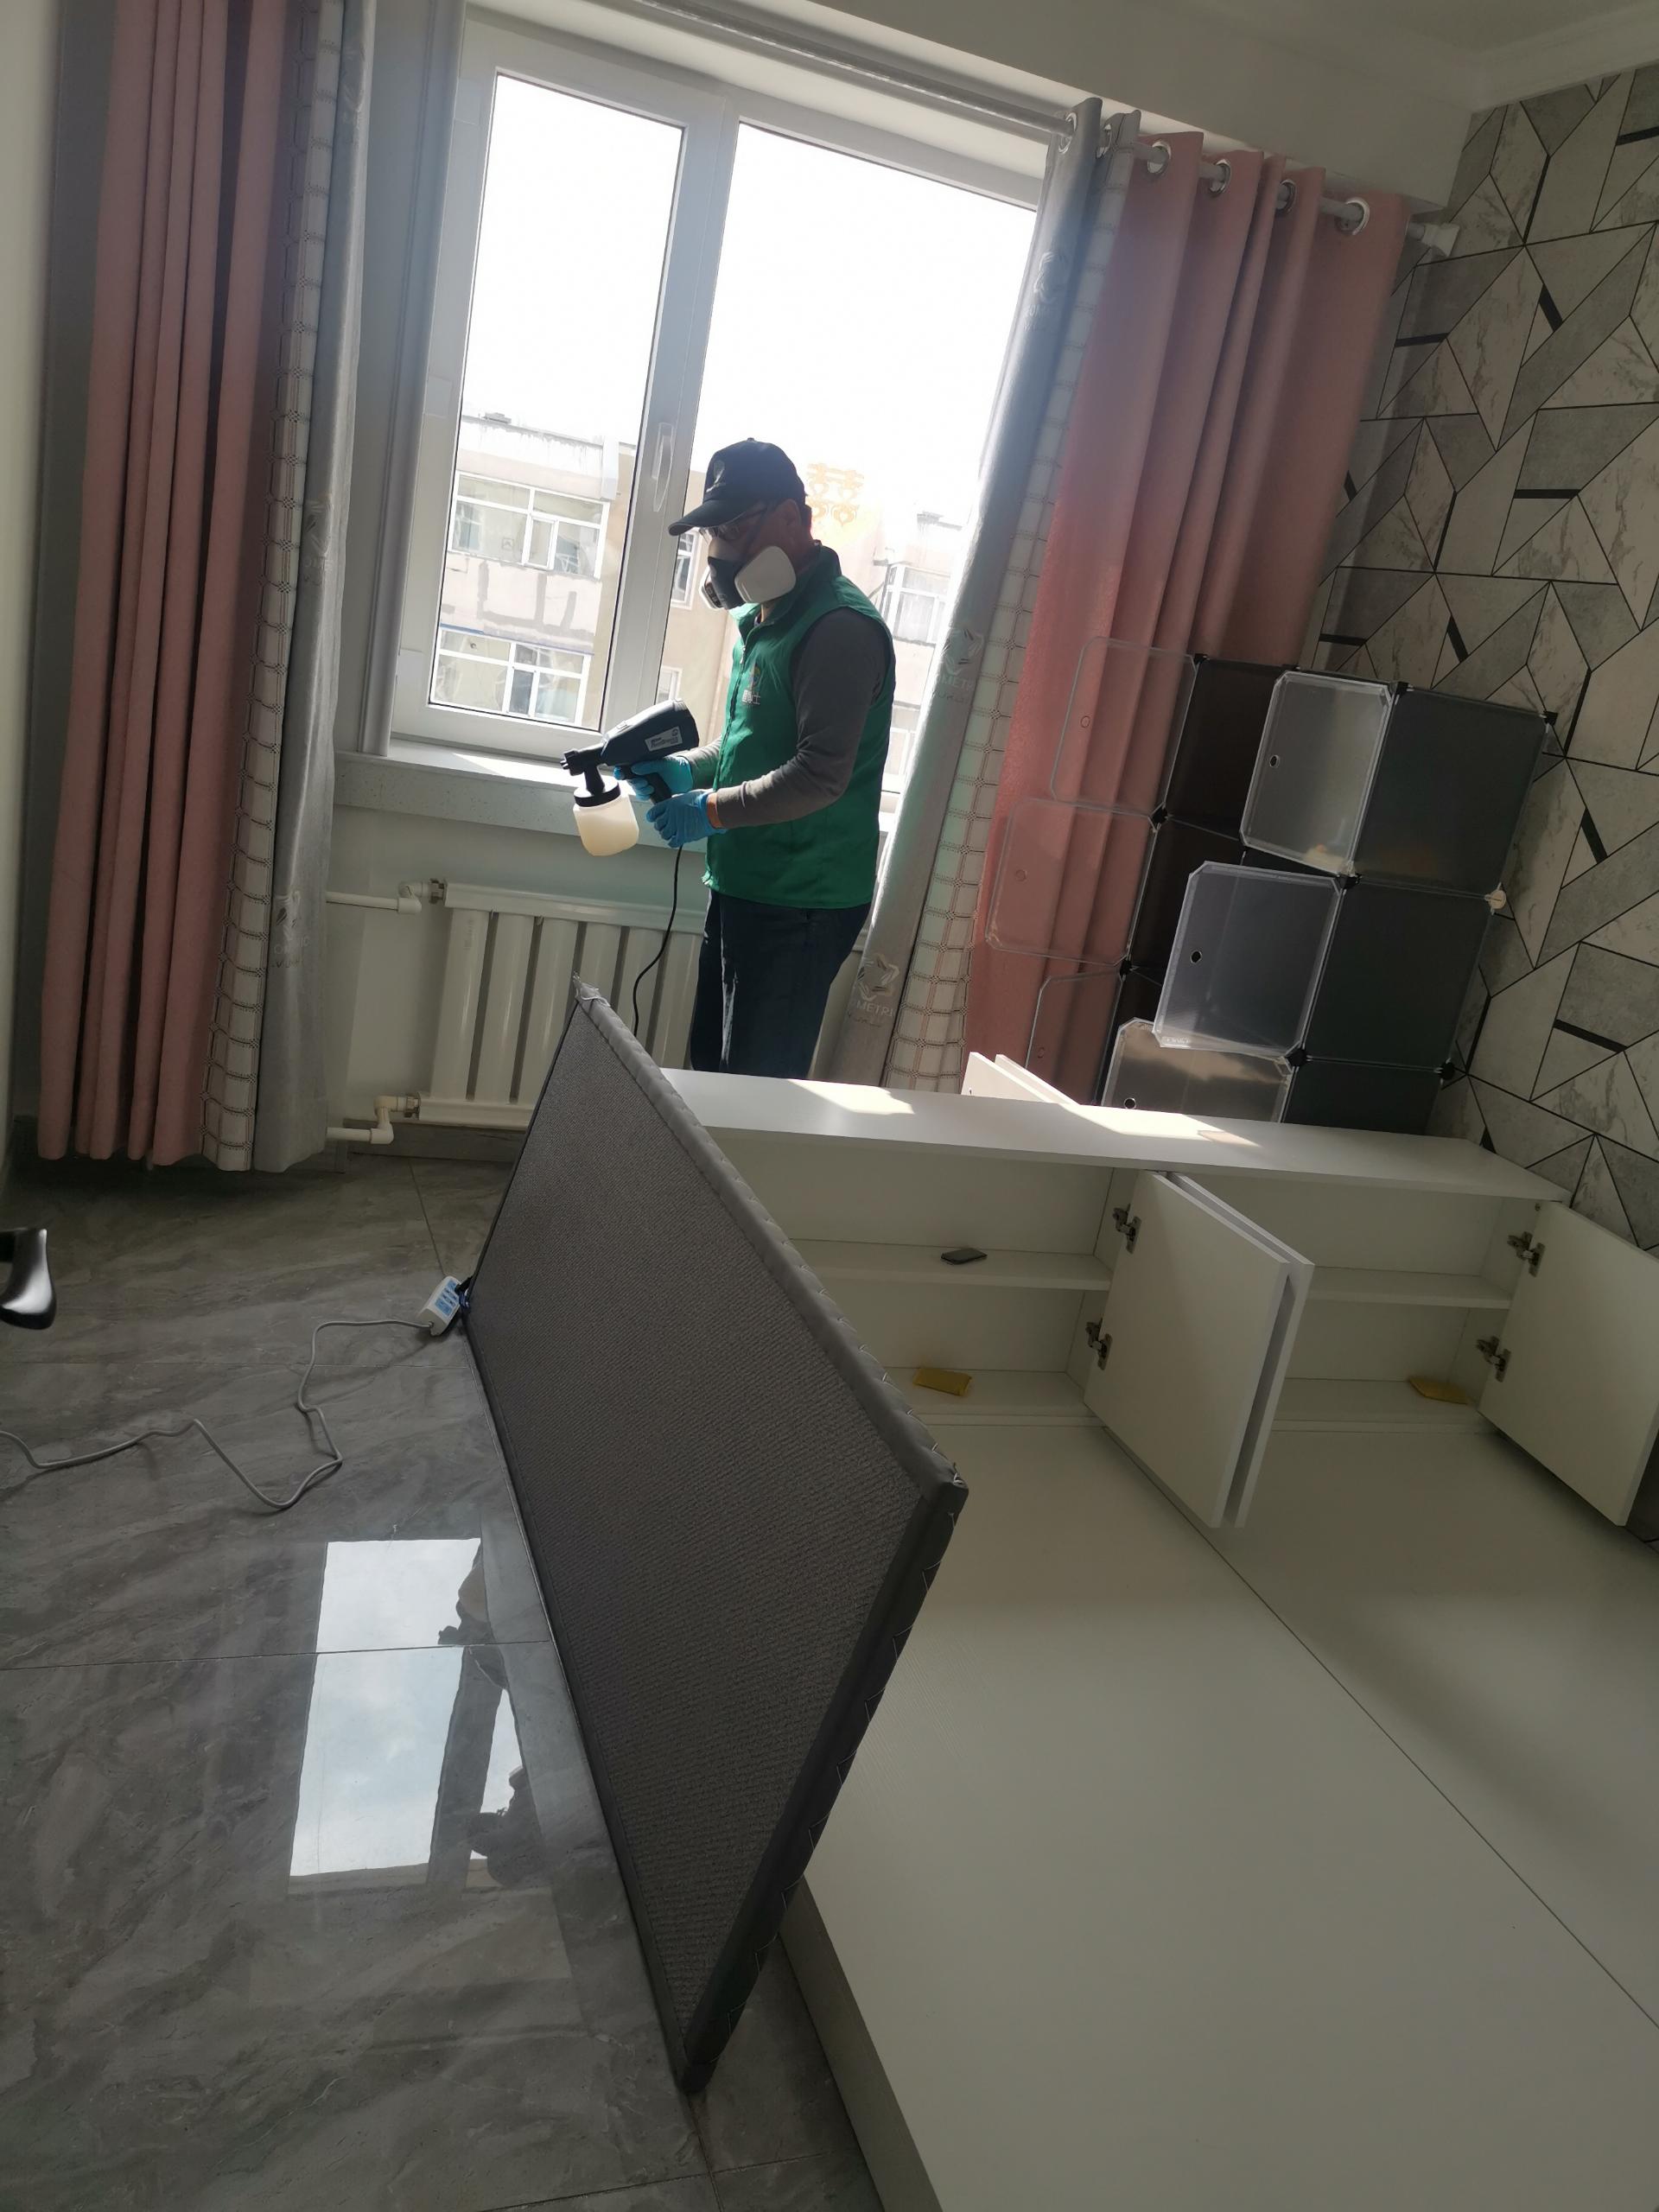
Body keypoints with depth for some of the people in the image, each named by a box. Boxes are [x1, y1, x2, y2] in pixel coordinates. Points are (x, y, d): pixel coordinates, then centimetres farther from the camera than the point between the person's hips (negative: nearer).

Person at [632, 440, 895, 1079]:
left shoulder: (839, 629, -17)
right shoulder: (765, 618, 15)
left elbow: (820, 774, -24)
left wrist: (712, 810, -17)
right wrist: (687, 769, 8)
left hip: (800, 904, -10)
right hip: (743, 886, 10)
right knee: (710, 1068, 16)